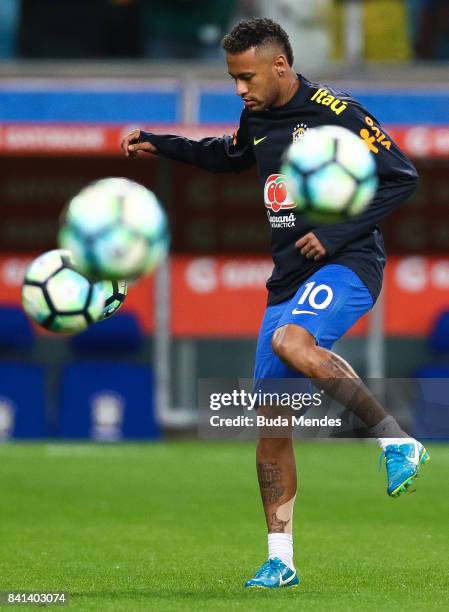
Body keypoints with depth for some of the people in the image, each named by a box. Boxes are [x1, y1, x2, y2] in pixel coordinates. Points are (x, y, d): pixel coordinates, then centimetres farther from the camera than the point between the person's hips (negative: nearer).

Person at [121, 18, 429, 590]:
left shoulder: (335, 112, -12)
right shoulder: (257, 119, 11)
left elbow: (401, 177, -12)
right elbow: (231, 156, 35)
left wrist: (336, 234, -18)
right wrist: (161, 145, 25)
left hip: (347, 264, -7)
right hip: (289, 277, 7)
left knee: (291, 340, -37)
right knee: (272, 419, 0)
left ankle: (396, 441, -27)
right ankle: (280, 560, 6)